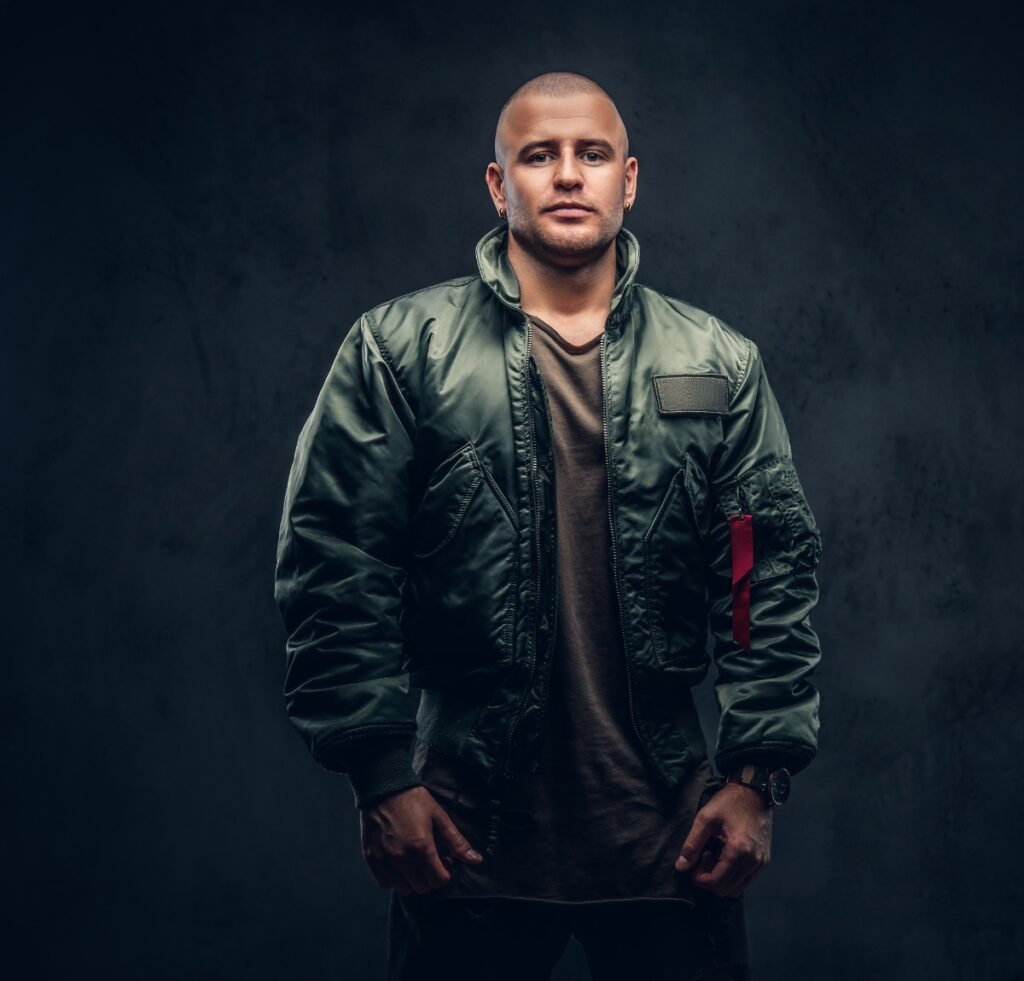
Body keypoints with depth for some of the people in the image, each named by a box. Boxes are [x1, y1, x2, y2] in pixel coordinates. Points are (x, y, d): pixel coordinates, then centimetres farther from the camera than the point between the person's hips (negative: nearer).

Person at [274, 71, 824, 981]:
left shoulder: (719, 363, 8)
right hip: (466, 828, -2)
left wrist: (756, 778, -2)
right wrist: (383, 778, -8)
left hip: (669, 829, 2)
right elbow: (334, 568, -2)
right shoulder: (400, 351, 1)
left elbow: (776, 574, 6)